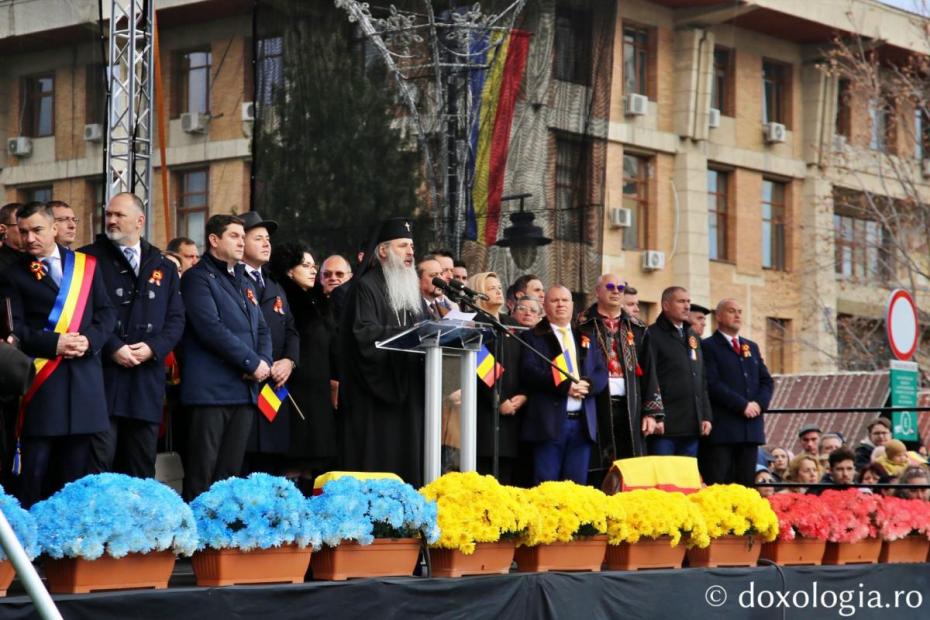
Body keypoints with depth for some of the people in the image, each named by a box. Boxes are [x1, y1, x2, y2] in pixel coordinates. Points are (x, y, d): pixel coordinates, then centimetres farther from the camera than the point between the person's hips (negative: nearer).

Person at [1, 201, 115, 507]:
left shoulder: (86, 265, 12)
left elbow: (107, 312, 9)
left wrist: (90, 339, -9)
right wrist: (53, 343, -16)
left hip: (84, 376, 3)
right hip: (41, 376, -3)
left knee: (76, 466, 7)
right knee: (35, 466, -3)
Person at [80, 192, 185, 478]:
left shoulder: (163, 268, 15)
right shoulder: (89, 259, 3)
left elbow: (176, 319, 11)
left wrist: (153, 347, -7)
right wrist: (112, 348, -13)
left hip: (147, 382, 4)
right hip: (102, 377, -4)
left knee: (141, 466, 8)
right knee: (99, 463, -8)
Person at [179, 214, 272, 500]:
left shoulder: (245, 282, 22)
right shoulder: (198, 278, -3)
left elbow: (261, 329, 20)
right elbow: (211, 329, -14)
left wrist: (265, 362, -1)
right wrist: (252, 363, -13)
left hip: (245, 389, 7)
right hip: (212, 388, -7)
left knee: (231, 470, 6)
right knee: (202, 471, -7)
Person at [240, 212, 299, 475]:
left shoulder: (276, 288, 26)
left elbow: (291, 330, 21)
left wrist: (289, 360, 1)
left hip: (275, 388, 7)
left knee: (271, 467, 3)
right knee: (240, 468, -9)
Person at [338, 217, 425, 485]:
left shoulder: (411, 287, 19)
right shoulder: (366, 286, -5)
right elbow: (366, 333, -17)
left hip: (408, 386, 7)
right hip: (376, 385, -7)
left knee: (406, 458, 3)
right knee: (377, 459, -7)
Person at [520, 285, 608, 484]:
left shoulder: (587, 339, 20)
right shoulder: (533, 337, 6)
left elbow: (601, 373, 12)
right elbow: (529, 372, -8)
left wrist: (587, 385, -11)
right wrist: (564, 385, -18)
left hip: (583, 422, 4)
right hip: (549, 422, -4)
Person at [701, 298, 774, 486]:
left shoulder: (752, 347, 21)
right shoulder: (708, 347, -1)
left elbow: (767, 381, 15)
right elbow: (712, 384, -11)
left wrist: (759, 403, -4)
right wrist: (742, 405, -14)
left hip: (751, 427, 6)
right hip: (722, 427, -6)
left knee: (746, 484, 5)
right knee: (718, 485, -8)